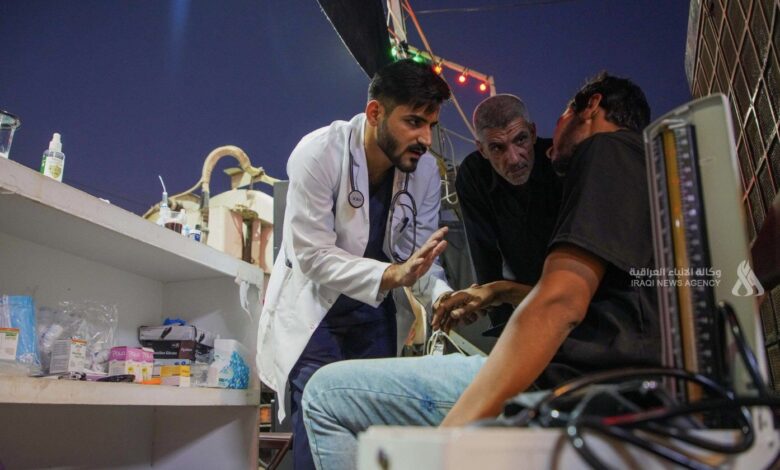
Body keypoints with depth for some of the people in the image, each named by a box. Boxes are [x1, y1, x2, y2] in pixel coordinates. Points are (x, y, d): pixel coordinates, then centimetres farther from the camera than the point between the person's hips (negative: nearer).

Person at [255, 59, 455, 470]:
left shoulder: (425, 169, -8)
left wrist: (445, 298, -27)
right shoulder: (319, 153, -22)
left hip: (375, 311, 5)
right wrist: (391, 274, -37)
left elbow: (419, 256, -6)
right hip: (315, 306, -4)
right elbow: (313, 255, -24)